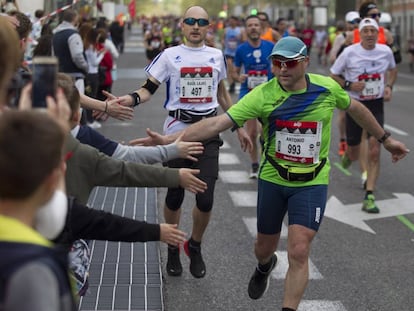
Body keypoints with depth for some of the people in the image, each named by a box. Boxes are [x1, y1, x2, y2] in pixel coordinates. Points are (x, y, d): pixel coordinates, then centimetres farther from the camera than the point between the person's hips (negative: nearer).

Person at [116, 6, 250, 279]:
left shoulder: (217, 56, 8)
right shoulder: (170, 55, -1)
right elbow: (149, 89, -5)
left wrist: (239, 127, 22)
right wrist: (131, 99, -27)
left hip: (208, 132, 2)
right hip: (177, 131, -1)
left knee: (206, 199, -6)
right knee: (175, 196, 5)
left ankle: (195, 247, 21)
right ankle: (173, 249, 29)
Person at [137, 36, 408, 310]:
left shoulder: (327, 87, -11)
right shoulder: (262, 95, -17)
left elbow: (355, 108, 10)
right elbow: (217, 123, -24)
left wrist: (385, 139, 19)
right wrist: (169, 140, -34)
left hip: (312, 183, -1)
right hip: (273, 180, 1)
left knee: (298, 253, -14)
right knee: (265, 247, 18)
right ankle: (264, 267, 57)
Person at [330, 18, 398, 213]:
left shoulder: (386, 51, -2)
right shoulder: (349, 52, -10)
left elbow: (392, 70, 19)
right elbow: (333, 76, 0)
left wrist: (389, 86, 0)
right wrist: (349, 85, -17)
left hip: (376, 105, 1)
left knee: (374, 152, -12)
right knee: (354, 155, 10)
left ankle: (369, 197, -6)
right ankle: (348, 154, 50)